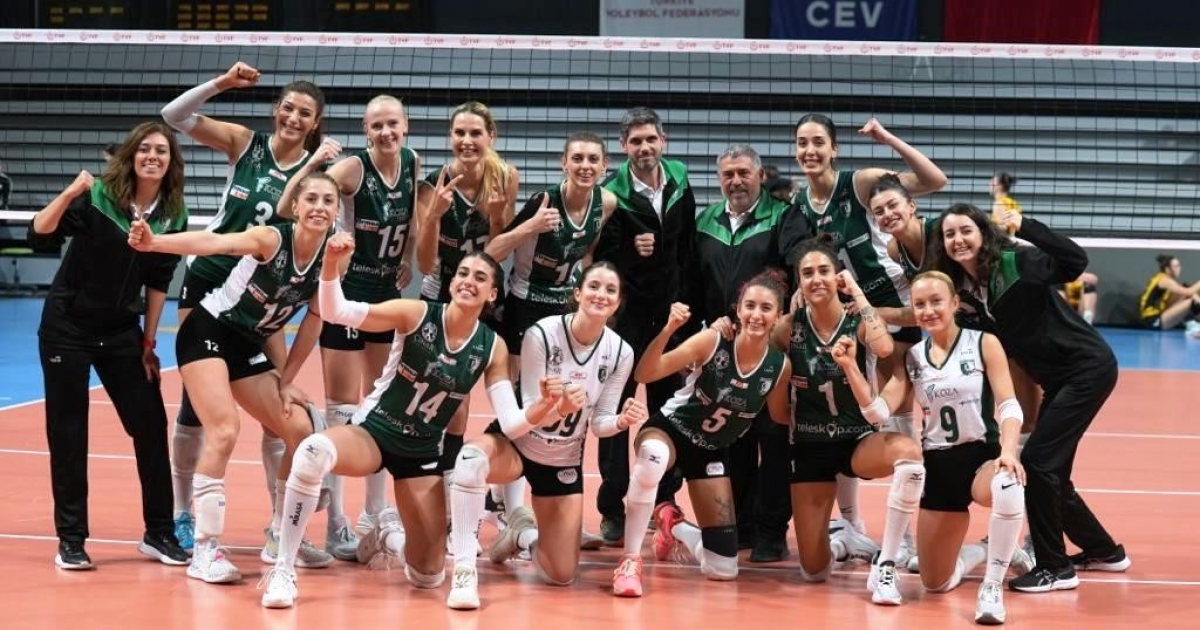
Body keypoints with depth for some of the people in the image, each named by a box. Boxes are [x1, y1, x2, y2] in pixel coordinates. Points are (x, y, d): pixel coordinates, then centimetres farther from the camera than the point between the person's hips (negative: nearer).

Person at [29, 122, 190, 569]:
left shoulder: (173, 216, -3)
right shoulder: (96, 197, -15)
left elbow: (157, 281, 3)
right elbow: (39, 235, -24)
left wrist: (149, 341, 3)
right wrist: (69, 194, -39)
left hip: (120, 331, 4)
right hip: (67, 327, -4)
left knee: (150, 425, 0)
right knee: (67, 431, 0)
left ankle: (159, 532, 12)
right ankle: (71, 540, 8)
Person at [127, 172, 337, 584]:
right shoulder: (272, 239, -22)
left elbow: (312, 325, 5)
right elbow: (213, 243, -39)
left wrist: (286, 382, 4)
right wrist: (154, 242, -56)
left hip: (249, 350, 7)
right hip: (209, 333, -7)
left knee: (301, 431, 2)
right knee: (224, 433, -22)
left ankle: (280, 538, 19)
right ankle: (205, 550, -13)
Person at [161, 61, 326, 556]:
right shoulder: (244, 143, -4)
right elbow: (173, 116, -10)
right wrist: (221, 83, -22)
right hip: (208, 280, -1)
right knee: (195, 400, 4)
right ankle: (182, 513, 16)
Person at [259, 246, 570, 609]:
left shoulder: (493, 349, -5)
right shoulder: (416, 314, -13)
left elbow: (510, 423, -7)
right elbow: (336, 312, -21)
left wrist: (546, 408, -28)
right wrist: (331, 264, -40)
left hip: (423, 455, 3)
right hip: (372, 433, -3)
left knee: (429, 578, 2)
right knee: (314, 452, -40)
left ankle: (389, 534, 39)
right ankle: (283, 570, -26)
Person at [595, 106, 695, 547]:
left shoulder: (680, 185, 3)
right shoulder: (612, 194, -10)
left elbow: (688, 245, 11)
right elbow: (600, 257, -12)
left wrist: (685, 292, 8)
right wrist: (629, 253, -28)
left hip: (670, 311, 4)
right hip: (626, 312, -4)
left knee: (668, 405, 11)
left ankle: (665, 499, 21)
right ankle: (612, 509, 3)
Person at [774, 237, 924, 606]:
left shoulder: (857, 322, -11)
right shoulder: (789, 328, -7)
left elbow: (883, 347, -33)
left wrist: (857, 293, -24)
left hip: (859, 440, -1)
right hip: (810, 446, 1)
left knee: (907, 452, -40)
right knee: (813, 571, -2)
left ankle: (884, 566, -26)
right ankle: (844, 543, 38)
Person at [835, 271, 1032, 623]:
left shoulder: (984, 344, -4)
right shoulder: (911, 358, 6)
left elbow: (1009, 406, -11)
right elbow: (879, 410, -4)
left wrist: (1008, 452, -28)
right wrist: (850, 367, -18)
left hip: (982, 456, -4)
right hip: (938, 465, 4)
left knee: (1009, 489, -43)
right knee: (936, 583, 4)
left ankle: (992, 587, -25)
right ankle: (990, 551, 38)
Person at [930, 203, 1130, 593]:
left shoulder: (1016, 263, -17)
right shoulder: (962, 289, 2)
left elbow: (1076, 262, -30)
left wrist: (1026, 227, -33)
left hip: (1088, 369, -8)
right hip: (1058, 381, 8)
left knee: (1038, 460, -13)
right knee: (1051, 474, 13)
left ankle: (1055, 568, -2)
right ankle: (1105, 551, 34)